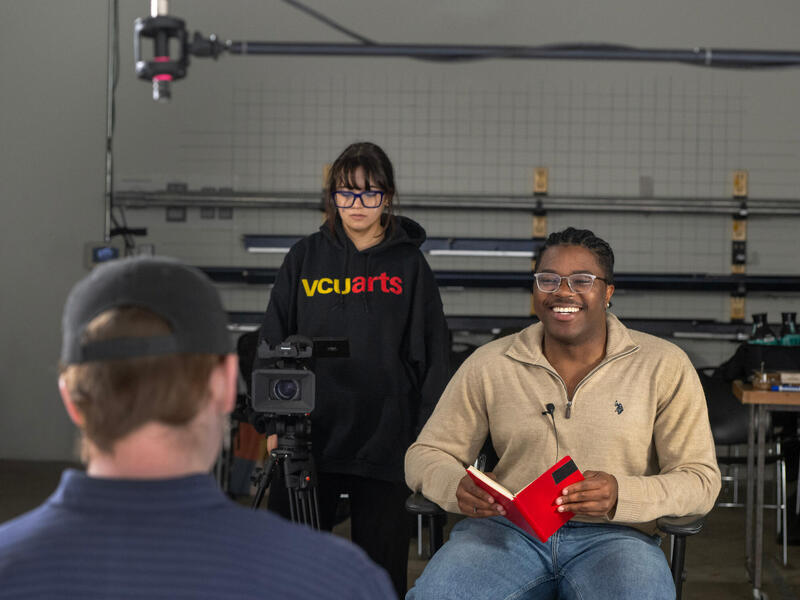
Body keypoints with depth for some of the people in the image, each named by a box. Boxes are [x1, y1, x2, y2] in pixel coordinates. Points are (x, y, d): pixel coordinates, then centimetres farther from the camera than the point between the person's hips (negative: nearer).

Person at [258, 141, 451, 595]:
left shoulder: (409, 264, 4)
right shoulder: (305, 258, 8)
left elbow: (434, 356, 3)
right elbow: (274, 345, 11)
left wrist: (424, 438, -3)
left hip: (385, 440, -1)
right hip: (308, 437, 1)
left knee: (382, 568, 4)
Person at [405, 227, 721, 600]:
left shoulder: (664, 366, 5)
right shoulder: (489, 364, 9)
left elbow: (700, 480, 2)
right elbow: (426, 454, 13)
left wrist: (621, 495, -19)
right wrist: (456, 487, -13)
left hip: (613, 535, -1)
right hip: (508, 526, 1)